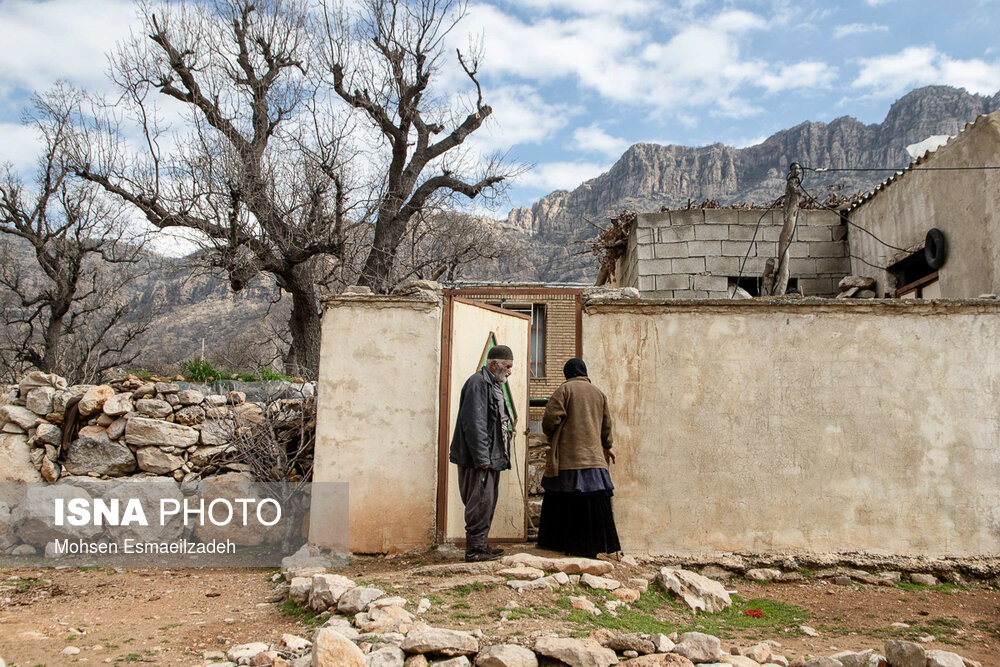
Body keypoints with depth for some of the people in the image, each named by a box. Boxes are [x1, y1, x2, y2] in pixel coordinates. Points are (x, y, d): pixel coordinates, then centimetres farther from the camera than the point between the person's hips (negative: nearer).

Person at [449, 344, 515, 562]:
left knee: (488, 502, 13)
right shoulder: (477, 383, -14)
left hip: (491, 458, 10)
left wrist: (500, 456, 19)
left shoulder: (495, 385, 19)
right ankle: (475, 549, 0)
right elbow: (474, 423, -21)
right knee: (481, 503, -7)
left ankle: (481, 546, 21)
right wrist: (481, 458, -22)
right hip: (478, 459, -10)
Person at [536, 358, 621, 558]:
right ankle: (591, 547, 6)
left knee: (563, 502, 3)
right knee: (592, 504, 5)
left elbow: (551, 418, -11)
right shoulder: (599, 393, 13)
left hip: (567, 457, -4)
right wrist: (607, 446, 36)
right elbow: (606, 424, 21)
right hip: (592, 456, 4)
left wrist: (551, 435, 9)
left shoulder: (565, 389, -2)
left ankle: (562, 544, 8)